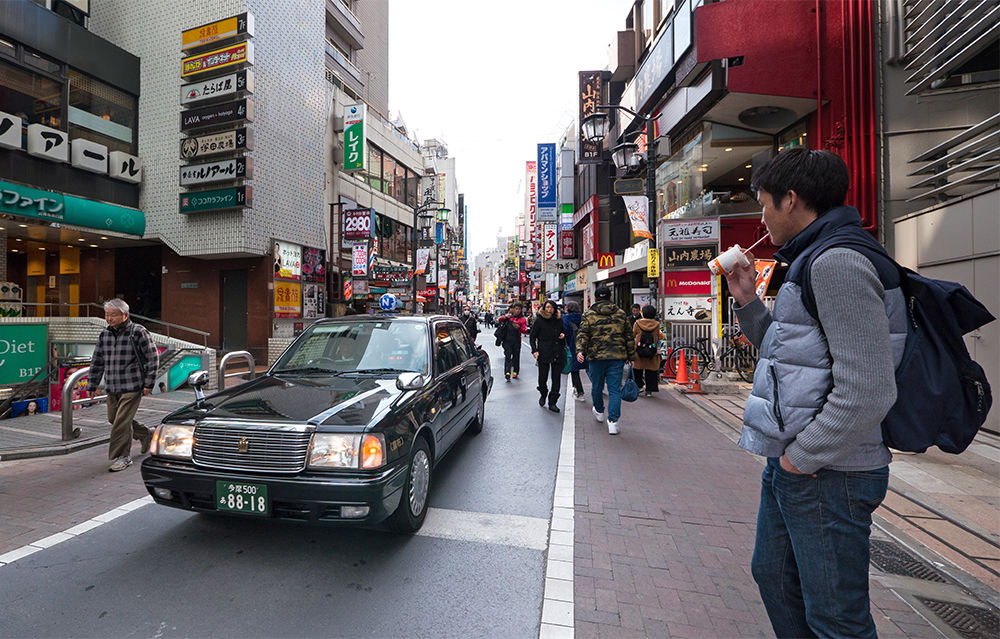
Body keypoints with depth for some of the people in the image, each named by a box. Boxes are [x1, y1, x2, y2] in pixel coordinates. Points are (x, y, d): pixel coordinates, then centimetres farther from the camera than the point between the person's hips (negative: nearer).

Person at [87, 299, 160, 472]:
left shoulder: (138, 333, -10)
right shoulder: (104, 335, 9)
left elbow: (153, 357, -8)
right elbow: (97, 362, 16)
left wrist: (149, 383, -9)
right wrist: (92, 385, 14)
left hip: (132, 386, -7)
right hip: (111, 388, 7)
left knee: (122, 421, -7)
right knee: (113, 418, 16)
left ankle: (122, 457, 6)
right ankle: (146, 436, 36)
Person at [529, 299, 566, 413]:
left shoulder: (559, 320, 11)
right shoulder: (539, 320, 1)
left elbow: (563, 332, 26)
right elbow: (532, 336, 3)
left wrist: (563, 335, 2)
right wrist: (534, 350, -9)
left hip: (558, 354, 3)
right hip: (544, 354, -3)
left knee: (557, 379, 2)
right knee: (542, 378, 0)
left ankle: (552, 402, 13)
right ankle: (543, 394, 32)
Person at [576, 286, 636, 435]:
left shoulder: (588, 315, 0)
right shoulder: (621, 314, 7)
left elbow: (582, 335, -12)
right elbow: (629, 337, 10)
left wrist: (580, 350, -19)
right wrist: (631, 356, 15)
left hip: (596, 357, -1)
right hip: (617, 357, 1)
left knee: (597, 386, 18)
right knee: (615, 389, 2)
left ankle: (599, 411, 39)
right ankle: (613, 421, -4)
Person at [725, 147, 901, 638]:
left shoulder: (838, 263, -19)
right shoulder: (814, 262, 14)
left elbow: (867, 392, -26)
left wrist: (803, 457, -17)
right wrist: (748, 302, 11)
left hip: (826, 474, -10)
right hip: (789, 465, 10)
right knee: (773, 575, 24)